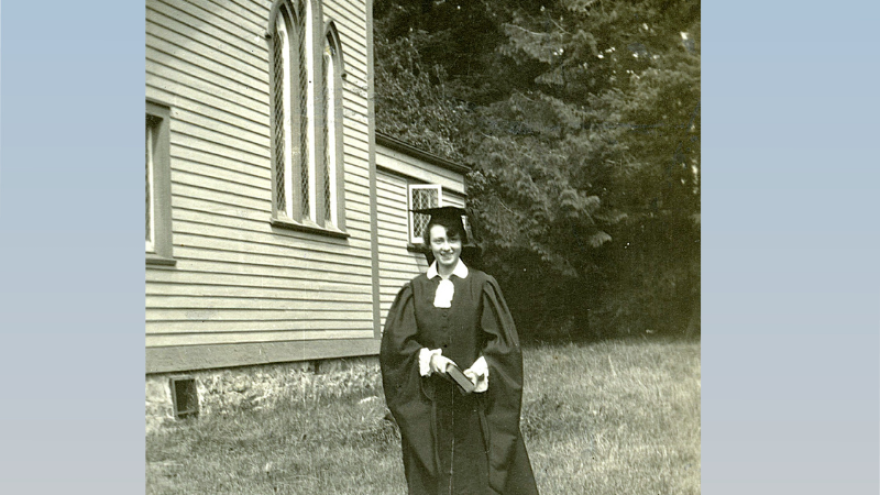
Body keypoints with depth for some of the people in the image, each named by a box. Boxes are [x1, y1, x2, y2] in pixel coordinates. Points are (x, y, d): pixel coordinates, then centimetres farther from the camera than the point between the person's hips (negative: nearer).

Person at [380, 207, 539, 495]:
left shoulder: (482, 287, 4)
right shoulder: (415, 292, 8)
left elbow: (504, 341, 0)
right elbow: (395, 342, 2)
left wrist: (482, 366, -17)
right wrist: (428, 358, -14)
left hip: (475, 402, -2)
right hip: (429, 408, 2)